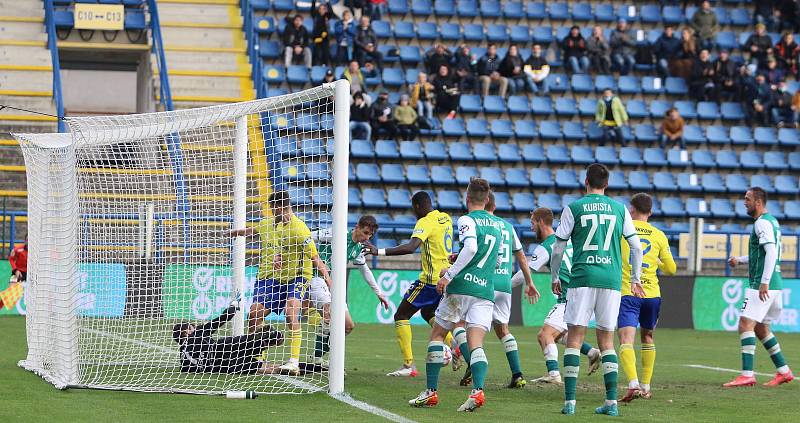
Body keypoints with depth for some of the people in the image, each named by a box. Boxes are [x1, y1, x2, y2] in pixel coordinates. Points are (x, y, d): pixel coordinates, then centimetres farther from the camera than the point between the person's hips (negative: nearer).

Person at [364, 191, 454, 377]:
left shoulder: (425, 222, -16)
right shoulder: (445, 218, 9)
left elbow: (411, 247, -33)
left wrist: (380, 252, -36)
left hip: (431, 279, -9)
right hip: (446, 277, 9)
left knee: (401, 316, 0)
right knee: (428, 313, 31)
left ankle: (408, 365, -7)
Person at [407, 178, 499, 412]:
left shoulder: (467, 220, -4)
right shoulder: (497, 225, 17)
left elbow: (471, 247, -23)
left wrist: (449, 274, -20)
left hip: (461, 287, -4)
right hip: (486, 290, 4)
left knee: (437, 335, 11)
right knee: (476, 344, -4)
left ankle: (431, 392, 8)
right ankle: (478, 390, -28)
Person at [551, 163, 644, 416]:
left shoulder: (573, 208, 2)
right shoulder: (619, 209, 9)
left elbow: (558, 249, 3)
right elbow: (636, 246, 9)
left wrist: (555, 278, 16)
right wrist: (636, 278, 20)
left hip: (582, 278, -2)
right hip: (611, 281, 2)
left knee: (575, 338, 0)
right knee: (606, 341, 9)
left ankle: (570, 401, -8)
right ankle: (611, 402, 1)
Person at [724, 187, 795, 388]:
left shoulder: (762, 223, -13)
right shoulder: (772, 221, 19)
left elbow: (771, 252, -23)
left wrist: (764, 282, -28)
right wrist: (740, 260, 21)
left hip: (763, 285, -10)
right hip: (774, 284, 10)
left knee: (745, 325, -14)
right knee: (760, 328, 19)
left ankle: (747, 375, -21)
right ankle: (783, 371, 21)